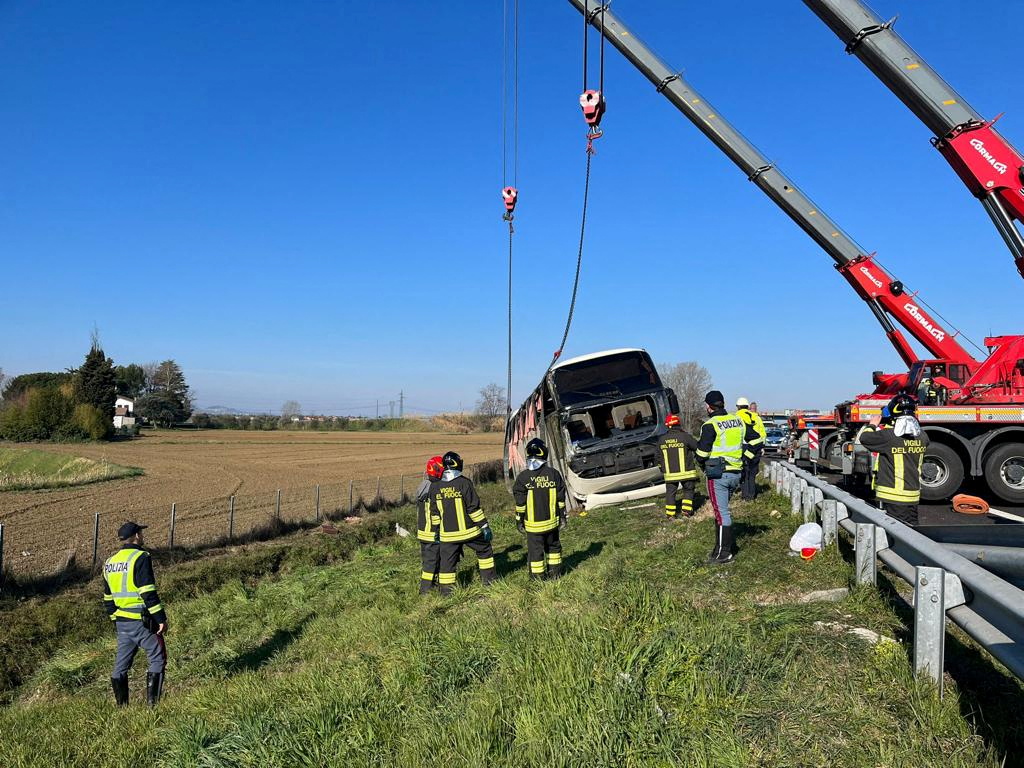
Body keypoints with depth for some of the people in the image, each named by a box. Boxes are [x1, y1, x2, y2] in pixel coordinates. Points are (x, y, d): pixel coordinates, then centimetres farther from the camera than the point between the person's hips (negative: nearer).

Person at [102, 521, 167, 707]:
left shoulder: (110, 562, 12)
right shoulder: (140, 558, -14)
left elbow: (108, 598, 18)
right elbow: (148, 592, -20)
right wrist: (161, 618, -16)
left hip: (122, 622, 8)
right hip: (142, 620, -7)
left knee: (121, 663, 14)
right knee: (158, 659, 3)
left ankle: (121, 705, 18)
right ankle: (153, 702, 0)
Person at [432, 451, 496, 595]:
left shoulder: (435, 487, 1)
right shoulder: (464, 483, -13)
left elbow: (434, 512, 9)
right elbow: (474, 507, -13)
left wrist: (437, 529, 19)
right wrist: (484, 526, -6)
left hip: (447, 534, 3)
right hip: (468, 531, -3)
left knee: (447, 561, 10)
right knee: (485, 550, 17)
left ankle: (446, 590, 11)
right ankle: (488, 579, 22)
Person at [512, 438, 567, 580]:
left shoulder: (523, 477, -12)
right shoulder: (554, 474, -4)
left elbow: (520, 503, -9)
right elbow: (561, 499, 1)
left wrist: (519, 520, 2)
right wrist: (562, 517, 11)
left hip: (533, 523, -3)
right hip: (552, 521, 3)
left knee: (535, 549, 8)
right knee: (553, 546, 20)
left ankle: (537, 577, 15)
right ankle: (555, 573, 29)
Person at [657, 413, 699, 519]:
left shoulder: (661, 440, 1)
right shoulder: (685, 437, -12)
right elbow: (697, 447, 0)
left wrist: (661, 469, 23)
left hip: (669, 473, 3)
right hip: (686, 472, -2)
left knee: (670, 492, 11)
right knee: (688, 490, 16)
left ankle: (670, 514, 11)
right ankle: (686, 510, 9)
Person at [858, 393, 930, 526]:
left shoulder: (888, 435, -19)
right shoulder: (922, 437, 2)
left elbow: (863, 437, -7)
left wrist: (872, 425, 13)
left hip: (892, 496, -6)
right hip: (913, 495, 6)